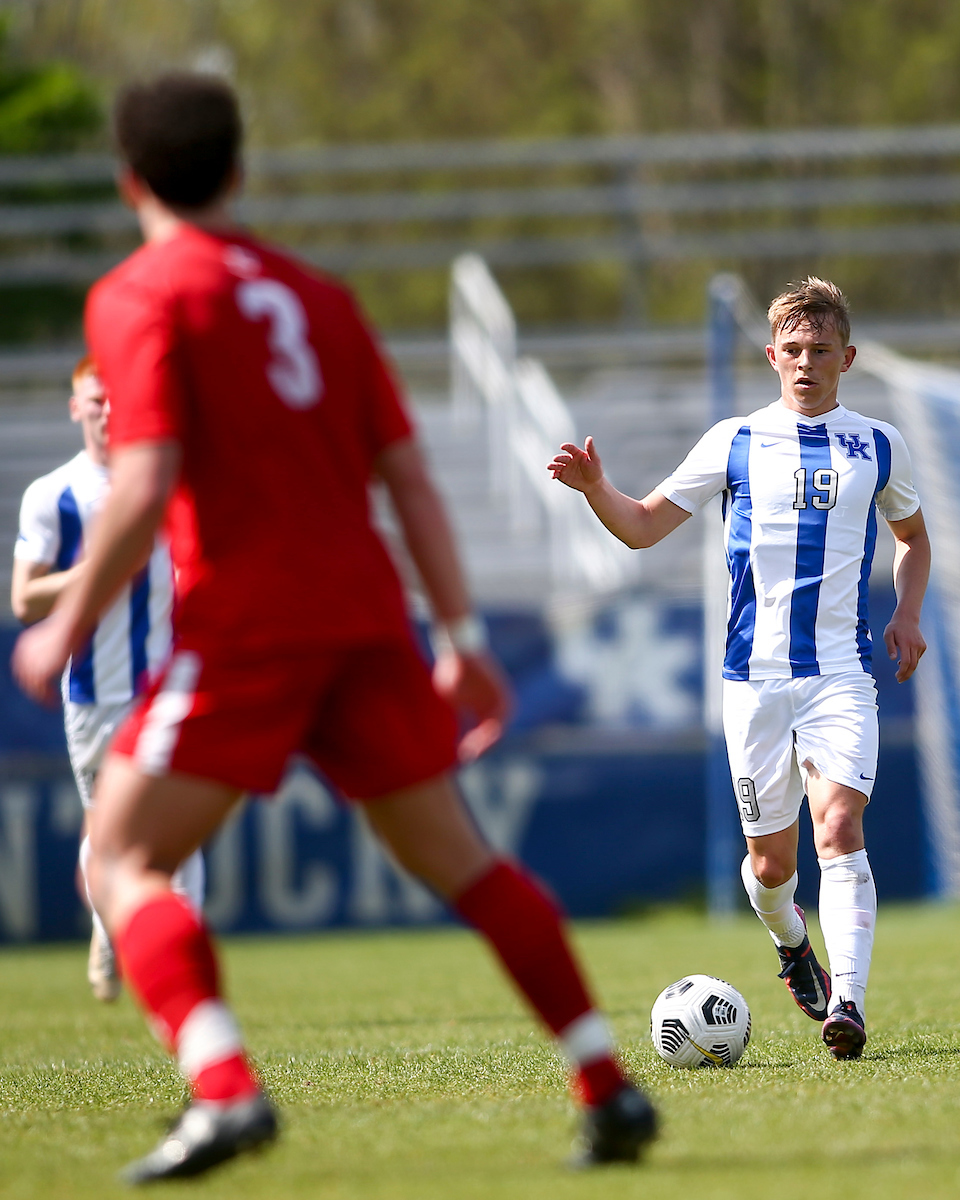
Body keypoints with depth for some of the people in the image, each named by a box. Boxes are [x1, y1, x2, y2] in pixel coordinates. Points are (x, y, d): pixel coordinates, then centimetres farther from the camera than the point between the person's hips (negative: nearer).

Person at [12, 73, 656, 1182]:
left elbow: (145, 488, -14)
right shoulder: (318, 298, 17)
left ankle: (224, 1090, -24)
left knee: (121, 864, -1)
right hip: (364, 615, 6)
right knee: (456, 860, 17)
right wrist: (460, 635, 14)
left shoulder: (140, 298, -2)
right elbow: (409, 477, 12)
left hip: (240, 624, -6)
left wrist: (67, 627, -4)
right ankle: (608, 1088, 13)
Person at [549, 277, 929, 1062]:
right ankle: (792, 941, 40)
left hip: (841, 672, -1)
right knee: (771, 858, 6)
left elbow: (912, 535, 26)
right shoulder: (736, 442, 6)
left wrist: (908, 614, 9)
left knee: (840, 829, -21)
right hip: (755, 673, 1)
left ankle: (848, 1004, -28)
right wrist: (596, 488, -13)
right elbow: (644, 526, 7)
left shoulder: (877, 446, 9)